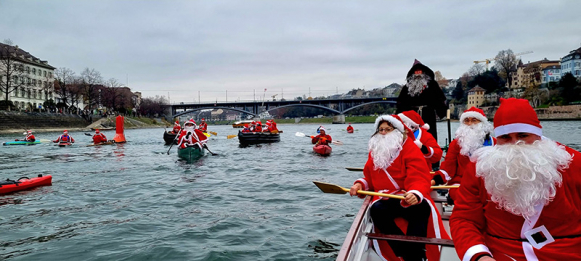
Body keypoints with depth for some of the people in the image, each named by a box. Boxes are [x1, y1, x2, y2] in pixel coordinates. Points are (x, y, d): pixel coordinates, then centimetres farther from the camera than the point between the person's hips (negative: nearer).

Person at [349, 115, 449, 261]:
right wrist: (360, 184, 1)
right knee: (376, 209, -32)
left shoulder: (410, 149, -2)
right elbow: (369, 178, 23)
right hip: (385, 199, 3)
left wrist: (415, 194, -34)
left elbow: (419, 179, -13)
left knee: (422, 208, -36)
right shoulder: (374, 151, 15)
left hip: (410, 198, -3)